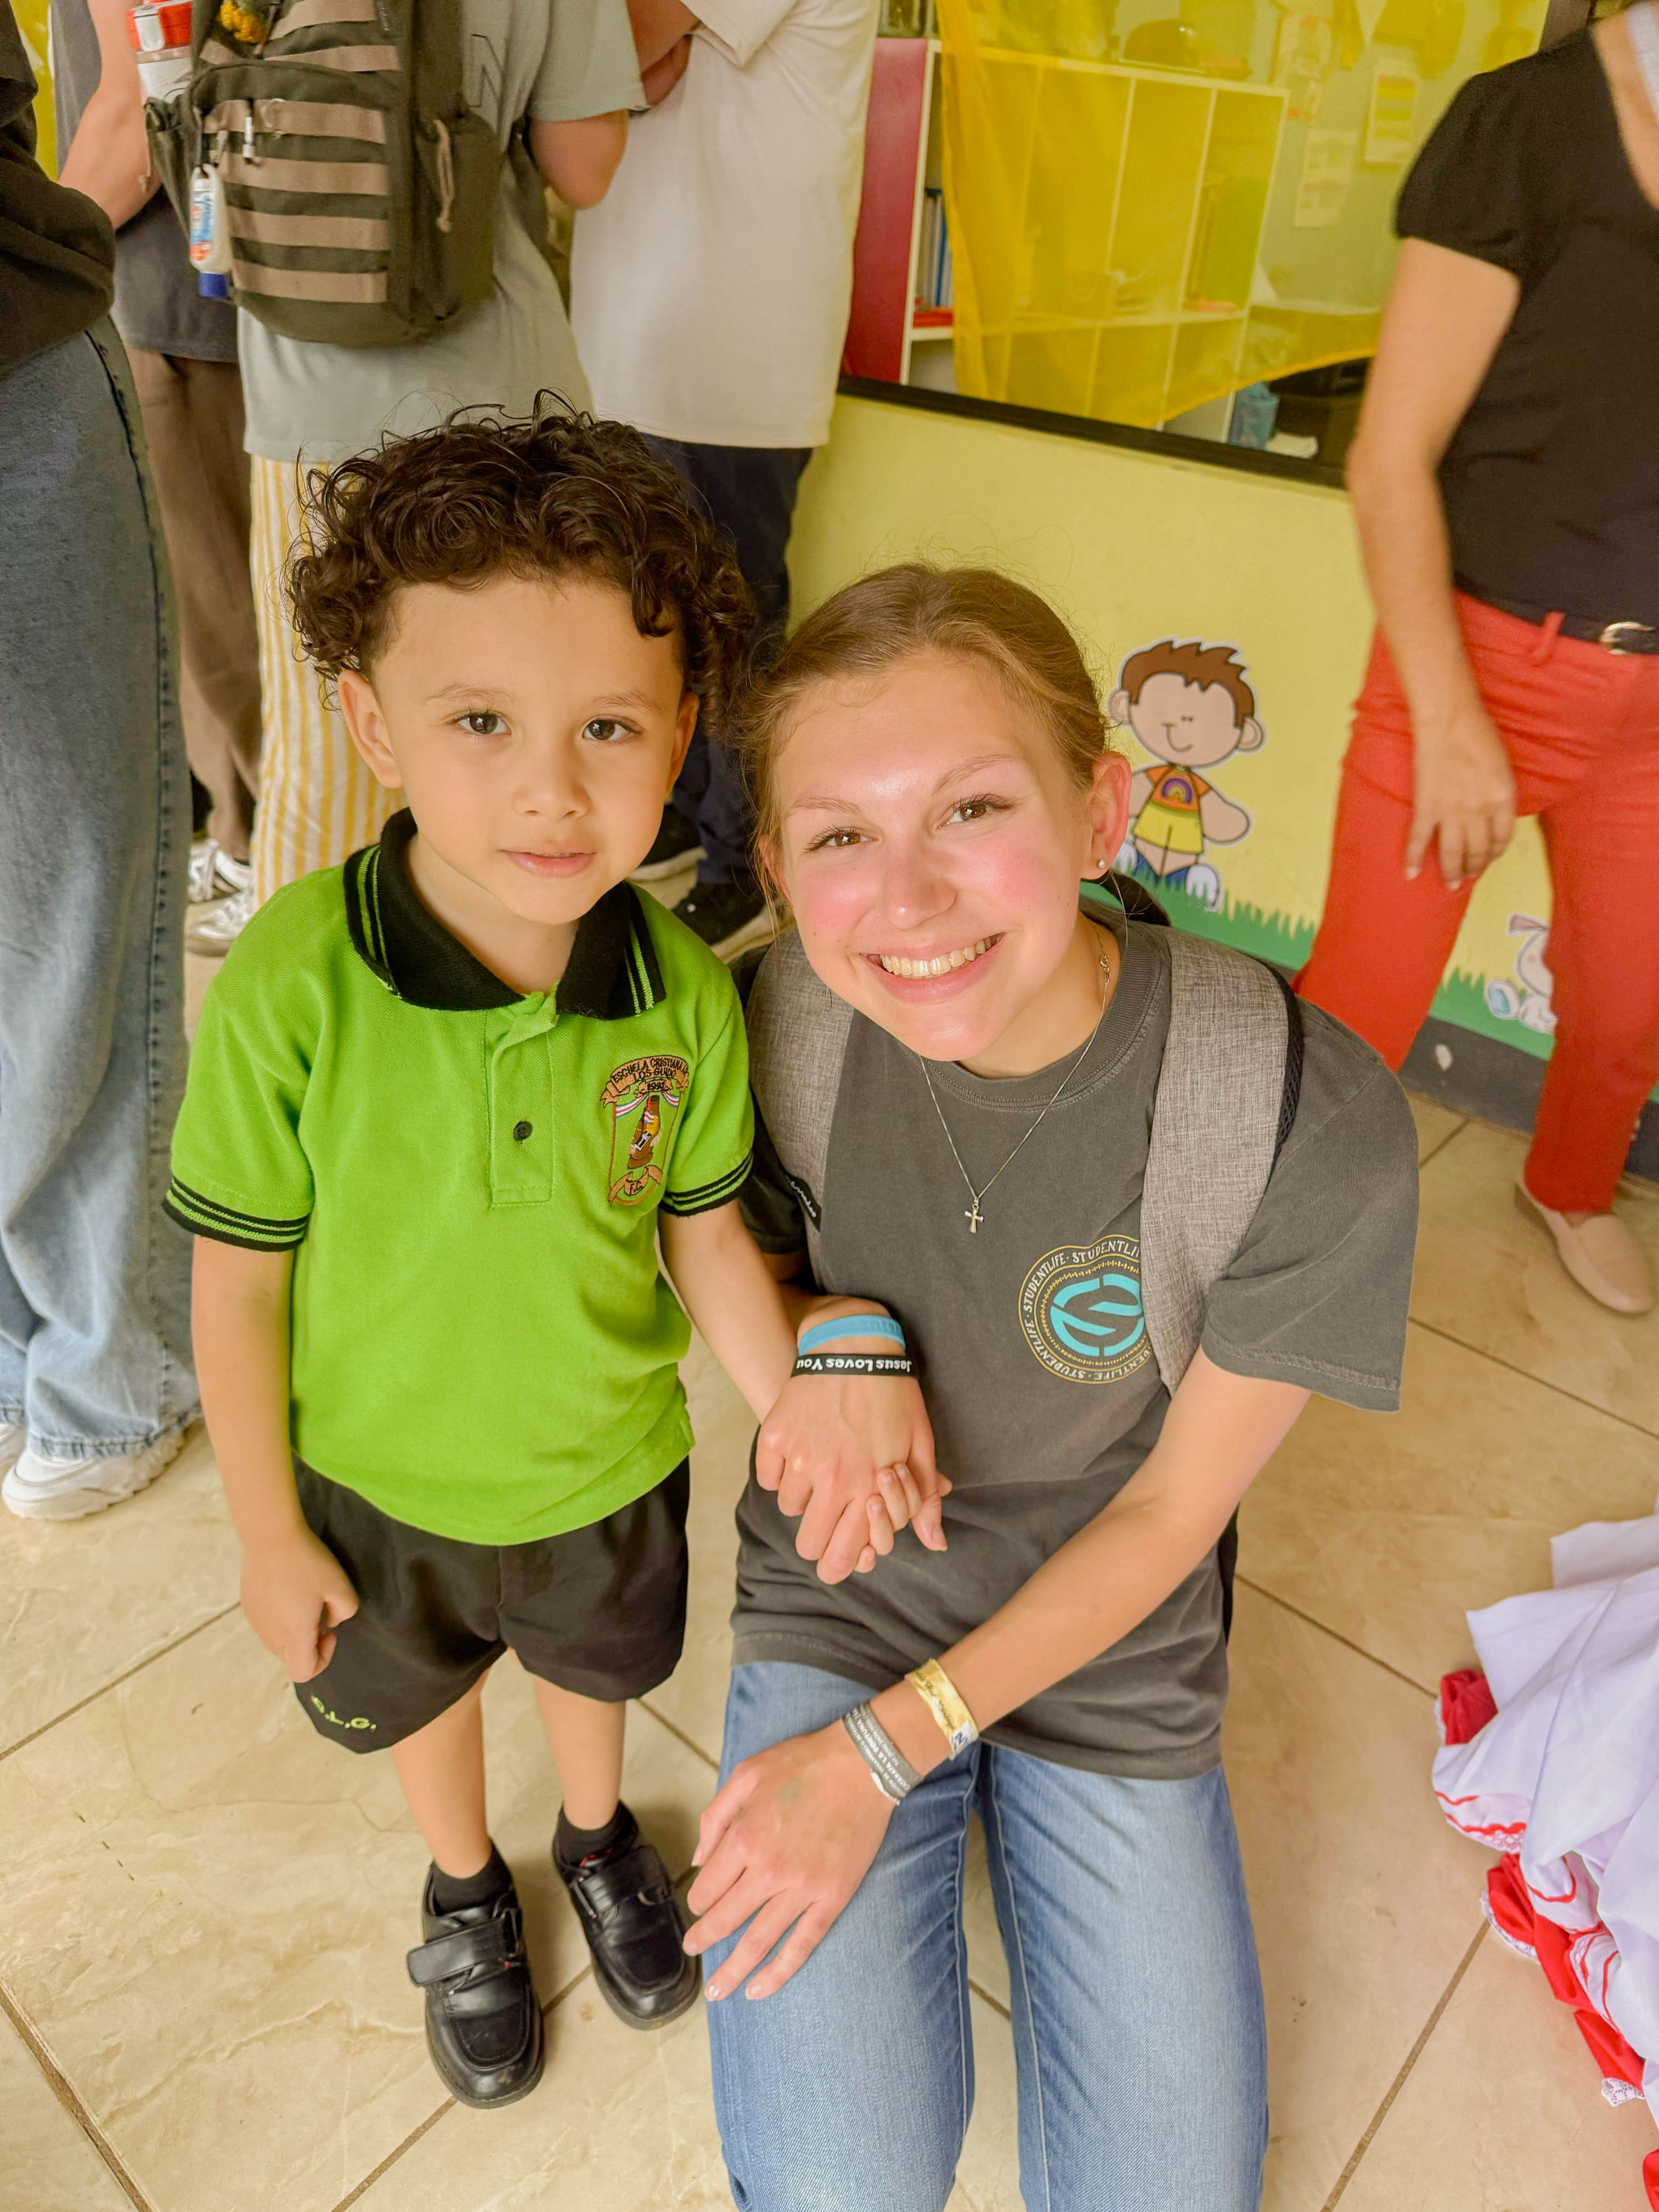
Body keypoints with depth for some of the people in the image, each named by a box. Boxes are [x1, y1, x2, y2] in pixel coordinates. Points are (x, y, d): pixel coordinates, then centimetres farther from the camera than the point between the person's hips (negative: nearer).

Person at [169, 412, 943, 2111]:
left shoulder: (684, 992, -24)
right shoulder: (294, 986, -31)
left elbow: (705, 1233, -10)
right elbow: (239, 1275, -19)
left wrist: (797, 1396, -25)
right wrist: (267, 1533, -9)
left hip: (610, 1460, 2)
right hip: (377, 1481, -1)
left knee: (596, 1665, 31)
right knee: (417, 1699, 29)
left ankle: (599, 1840, 66)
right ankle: (465, 1889, 63)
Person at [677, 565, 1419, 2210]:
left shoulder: (1314, 1130, -26)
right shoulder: (782, 1018, -20)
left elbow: (1173, 1508, -14)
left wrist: (885, 1752, -15)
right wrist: (832, 1332, -23)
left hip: (1107, 1645, 0)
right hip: (839, 1593, 1)